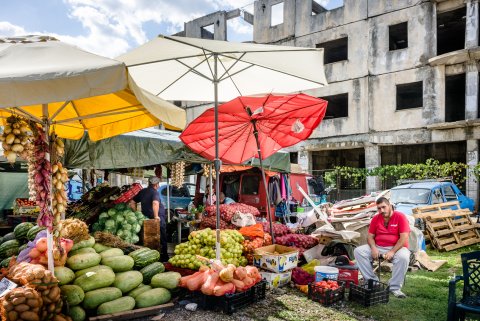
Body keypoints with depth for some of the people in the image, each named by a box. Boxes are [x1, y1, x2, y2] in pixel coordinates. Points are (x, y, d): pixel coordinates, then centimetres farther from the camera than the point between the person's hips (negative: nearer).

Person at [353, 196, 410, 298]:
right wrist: (373, 248, -14)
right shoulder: (376, 218, 6)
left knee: (403, 257, -37)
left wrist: (392, 252, -23)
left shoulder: (400, 216, -8)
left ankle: (395, 287, -20)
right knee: (358, 251, -16)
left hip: (396, 247, -4)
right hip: (378, 247, 4)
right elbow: (370, 236, 8)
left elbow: (404, 238, -15)